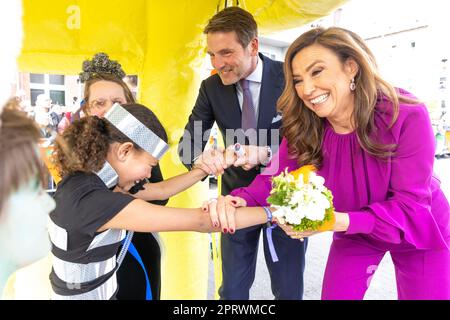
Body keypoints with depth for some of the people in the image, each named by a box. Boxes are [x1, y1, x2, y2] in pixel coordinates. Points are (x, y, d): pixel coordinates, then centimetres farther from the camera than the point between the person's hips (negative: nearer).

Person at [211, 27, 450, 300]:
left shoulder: (407, 116, -30)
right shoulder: (303, 128, -20)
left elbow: (411, 206, -29)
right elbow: (277, 179, -16)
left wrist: (341, 221, -44)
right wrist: (240, 199, -39)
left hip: (418, 232, -2)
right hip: (352, 235, 2)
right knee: (335, 295, 8)